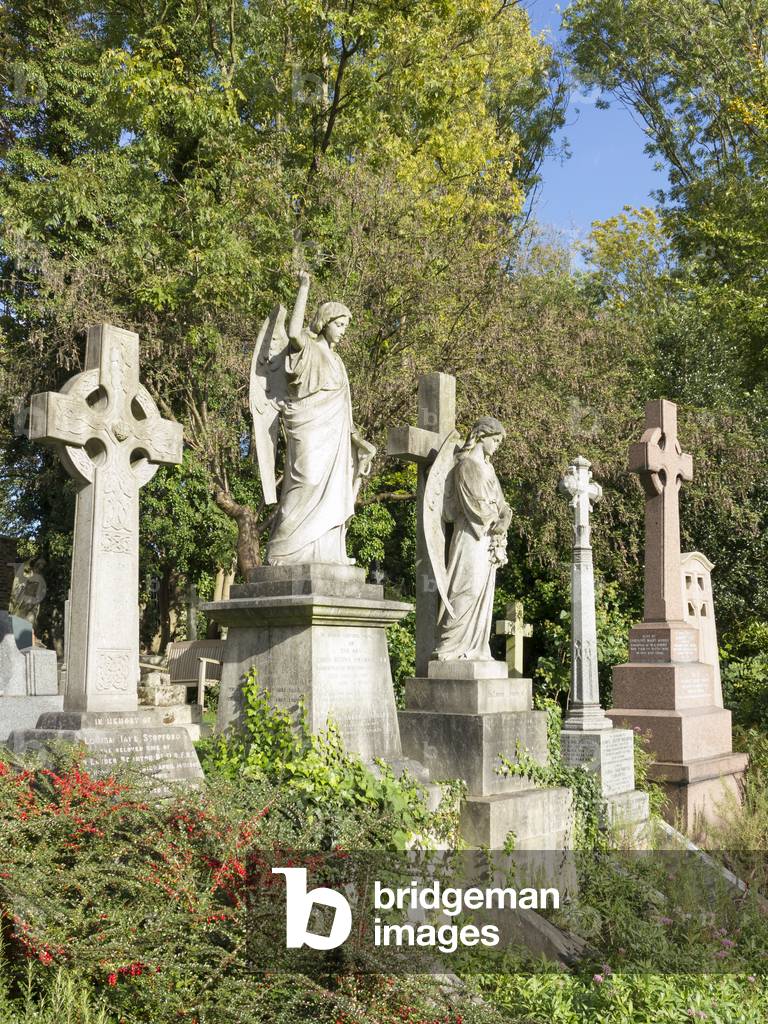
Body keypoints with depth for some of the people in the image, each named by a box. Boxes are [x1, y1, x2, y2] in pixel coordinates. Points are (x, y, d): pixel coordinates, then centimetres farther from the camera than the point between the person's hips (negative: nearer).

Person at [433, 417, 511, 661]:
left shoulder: (486, 467, 21)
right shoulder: (467, 464, -6)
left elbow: (500, 502, 15)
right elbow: (476, 503, -15)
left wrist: (505, 516, -5)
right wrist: (494, 519, -2)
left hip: (488, 537, 9)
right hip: (471, 534, -9)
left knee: (483, 593, 6)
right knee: (468, 589, -13)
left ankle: (475, 647, 8)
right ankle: (448, 645, -11)